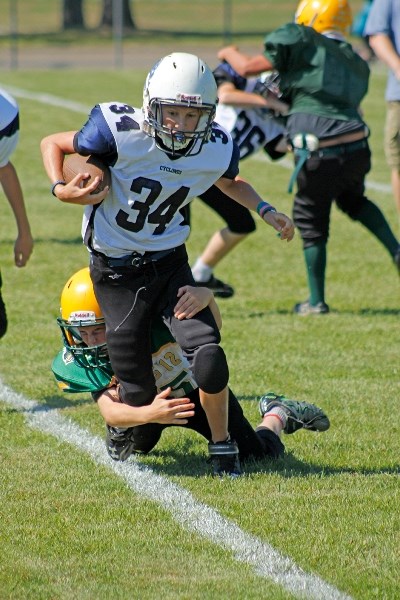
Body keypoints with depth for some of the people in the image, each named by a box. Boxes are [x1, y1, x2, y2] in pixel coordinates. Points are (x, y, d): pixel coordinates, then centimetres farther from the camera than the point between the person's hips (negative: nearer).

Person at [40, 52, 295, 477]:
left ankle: (221, 442, 7)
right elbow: (53, 144, -6)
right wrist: (60, 188, -24)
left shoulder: (216, 150, -10)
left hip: (169, 264, 2)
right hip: (116, 273, -2)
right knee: (139, 394, -2)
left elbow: (228, 181, 16)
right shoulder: (120, 133, -23)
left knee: (208, 357, -20)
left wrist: (264, 211, 0)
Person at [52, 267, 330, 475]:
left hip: (198, 390, -3)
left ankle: (276, 414, 35)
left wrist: (205, 296, -67)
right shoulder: (78, 362, -28)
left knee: (260, 454, -1)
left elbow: (213, 328, -43)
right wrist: (148, 414, -61)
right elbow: (110, 411, -39)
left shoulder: (150, 323, -38)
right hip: (151, 400, 3)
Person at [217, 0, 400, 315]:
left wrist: (230, 53, 19)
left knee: (312, 225, 13)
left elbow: (248, 67, -4)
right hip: (357, 150, 6)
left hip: (321, 158, -5)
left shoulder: (303, 44, -4)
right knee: (354, 201, 35)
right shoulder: (356, 64, 16)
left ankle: (317, 301, 21)